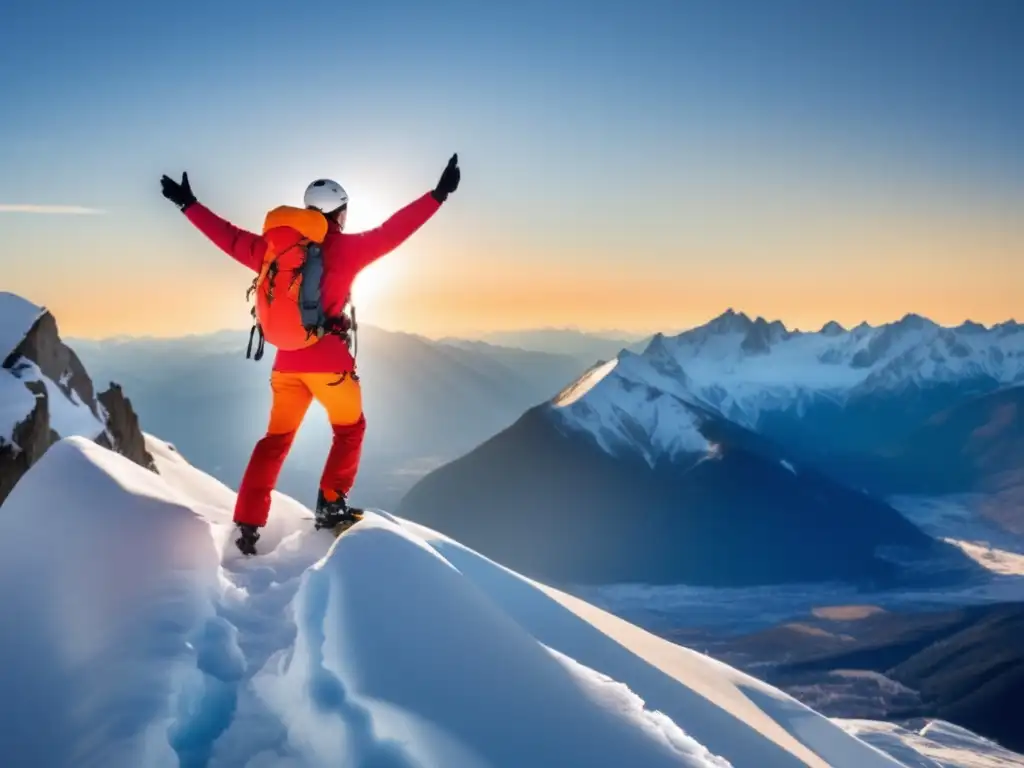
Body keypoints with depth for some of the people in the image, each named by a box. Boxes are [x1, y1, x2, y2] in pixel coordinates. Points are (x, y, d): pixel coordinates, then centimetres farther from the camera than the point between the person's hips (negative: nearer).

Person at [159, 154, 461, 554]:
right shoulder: (343, 247, -5)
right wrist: (439, 194, -6)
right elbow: (391, 233, -8)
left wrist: (188, 204, 30)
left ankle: (248, 523, 6)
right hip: (328, 359, -4)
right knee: (350, 429, 18)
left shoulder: (273, 247, 8)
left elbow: (229, 237, 16)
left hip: (287, 361, 5)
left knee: (276, 439, 14)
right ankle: (331, 506, 11)